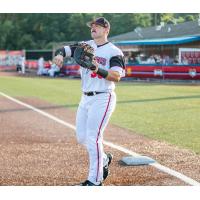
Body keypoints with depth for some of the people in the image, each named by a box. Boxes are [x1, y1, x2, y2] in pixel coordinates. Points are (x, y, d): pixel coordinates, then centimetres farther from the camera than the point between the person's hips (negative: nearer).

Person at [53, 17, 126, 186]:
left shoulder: (114, 52, -8)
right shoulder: (85, 46, 10)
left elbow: (117, 76, -19)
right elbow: (65, 49, 6)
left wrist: (98, 69, -34)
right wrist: (60, 54, -18)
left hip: (103, 98, -7)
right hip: (86, 98, 7)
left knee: (93, 137, -12)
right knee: (82, 137, 11)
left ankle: (95, 181, -5)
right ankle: (104, 159, 35)